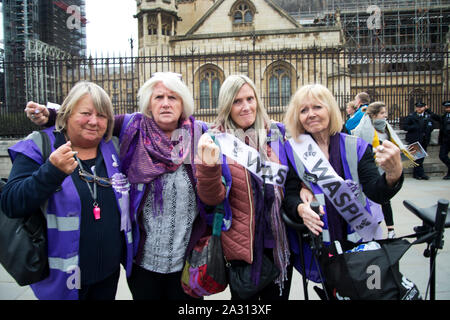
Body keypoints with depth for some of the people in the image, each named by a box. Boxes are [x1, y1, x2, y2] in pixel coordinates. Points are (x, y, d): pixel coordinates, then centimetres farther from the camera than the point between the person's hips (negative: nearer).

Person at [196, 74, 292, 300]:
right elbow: (212, 197, -15)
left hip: (281, 241, 4)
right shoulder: (216, 142, -8)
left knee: (278, 295, 18)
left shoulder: (277, 134, 2)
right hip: (243, 246, -3)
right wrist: (209, 166, -32)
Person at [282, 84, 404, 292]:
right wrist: (300, 209, -28)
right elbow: (289, 196, -6)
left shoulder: (356, 147, -3)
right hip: (315, 243, -1)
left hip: (359, 240, 1)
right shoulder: (293, 151, -3)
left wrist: (394, 174, -34)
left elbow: (378, 193, -13)